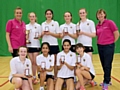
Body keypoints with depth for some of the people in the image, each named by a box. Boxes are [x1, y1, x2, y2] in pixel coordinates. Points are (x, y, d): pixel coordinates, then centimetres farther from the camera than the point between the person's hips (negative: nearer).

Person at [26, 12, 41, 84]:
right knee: (32, 62, 5)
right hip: (29, 45, 3)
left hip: (36, 45, -2)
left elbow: (40, 36, -1)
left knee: (35, 62, -2)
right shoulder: (27, 26, 8)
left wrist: (38, 37, -22)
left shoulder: (38, 26, 0)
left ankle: (35, 77, 7)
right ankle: (33, 77, 14)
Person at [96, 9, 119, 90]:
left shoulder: (110, 22, -8)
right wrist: (100, 42, 7)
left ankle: (106, 82, 10)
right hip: (100, 47, 6)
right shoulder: (97, 26, 8)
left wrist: (112, 42, 0)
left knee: (107, 65, -1)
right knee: (103, 65, 12)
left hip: (108, 47, -6)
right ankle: (108, 80, 28)